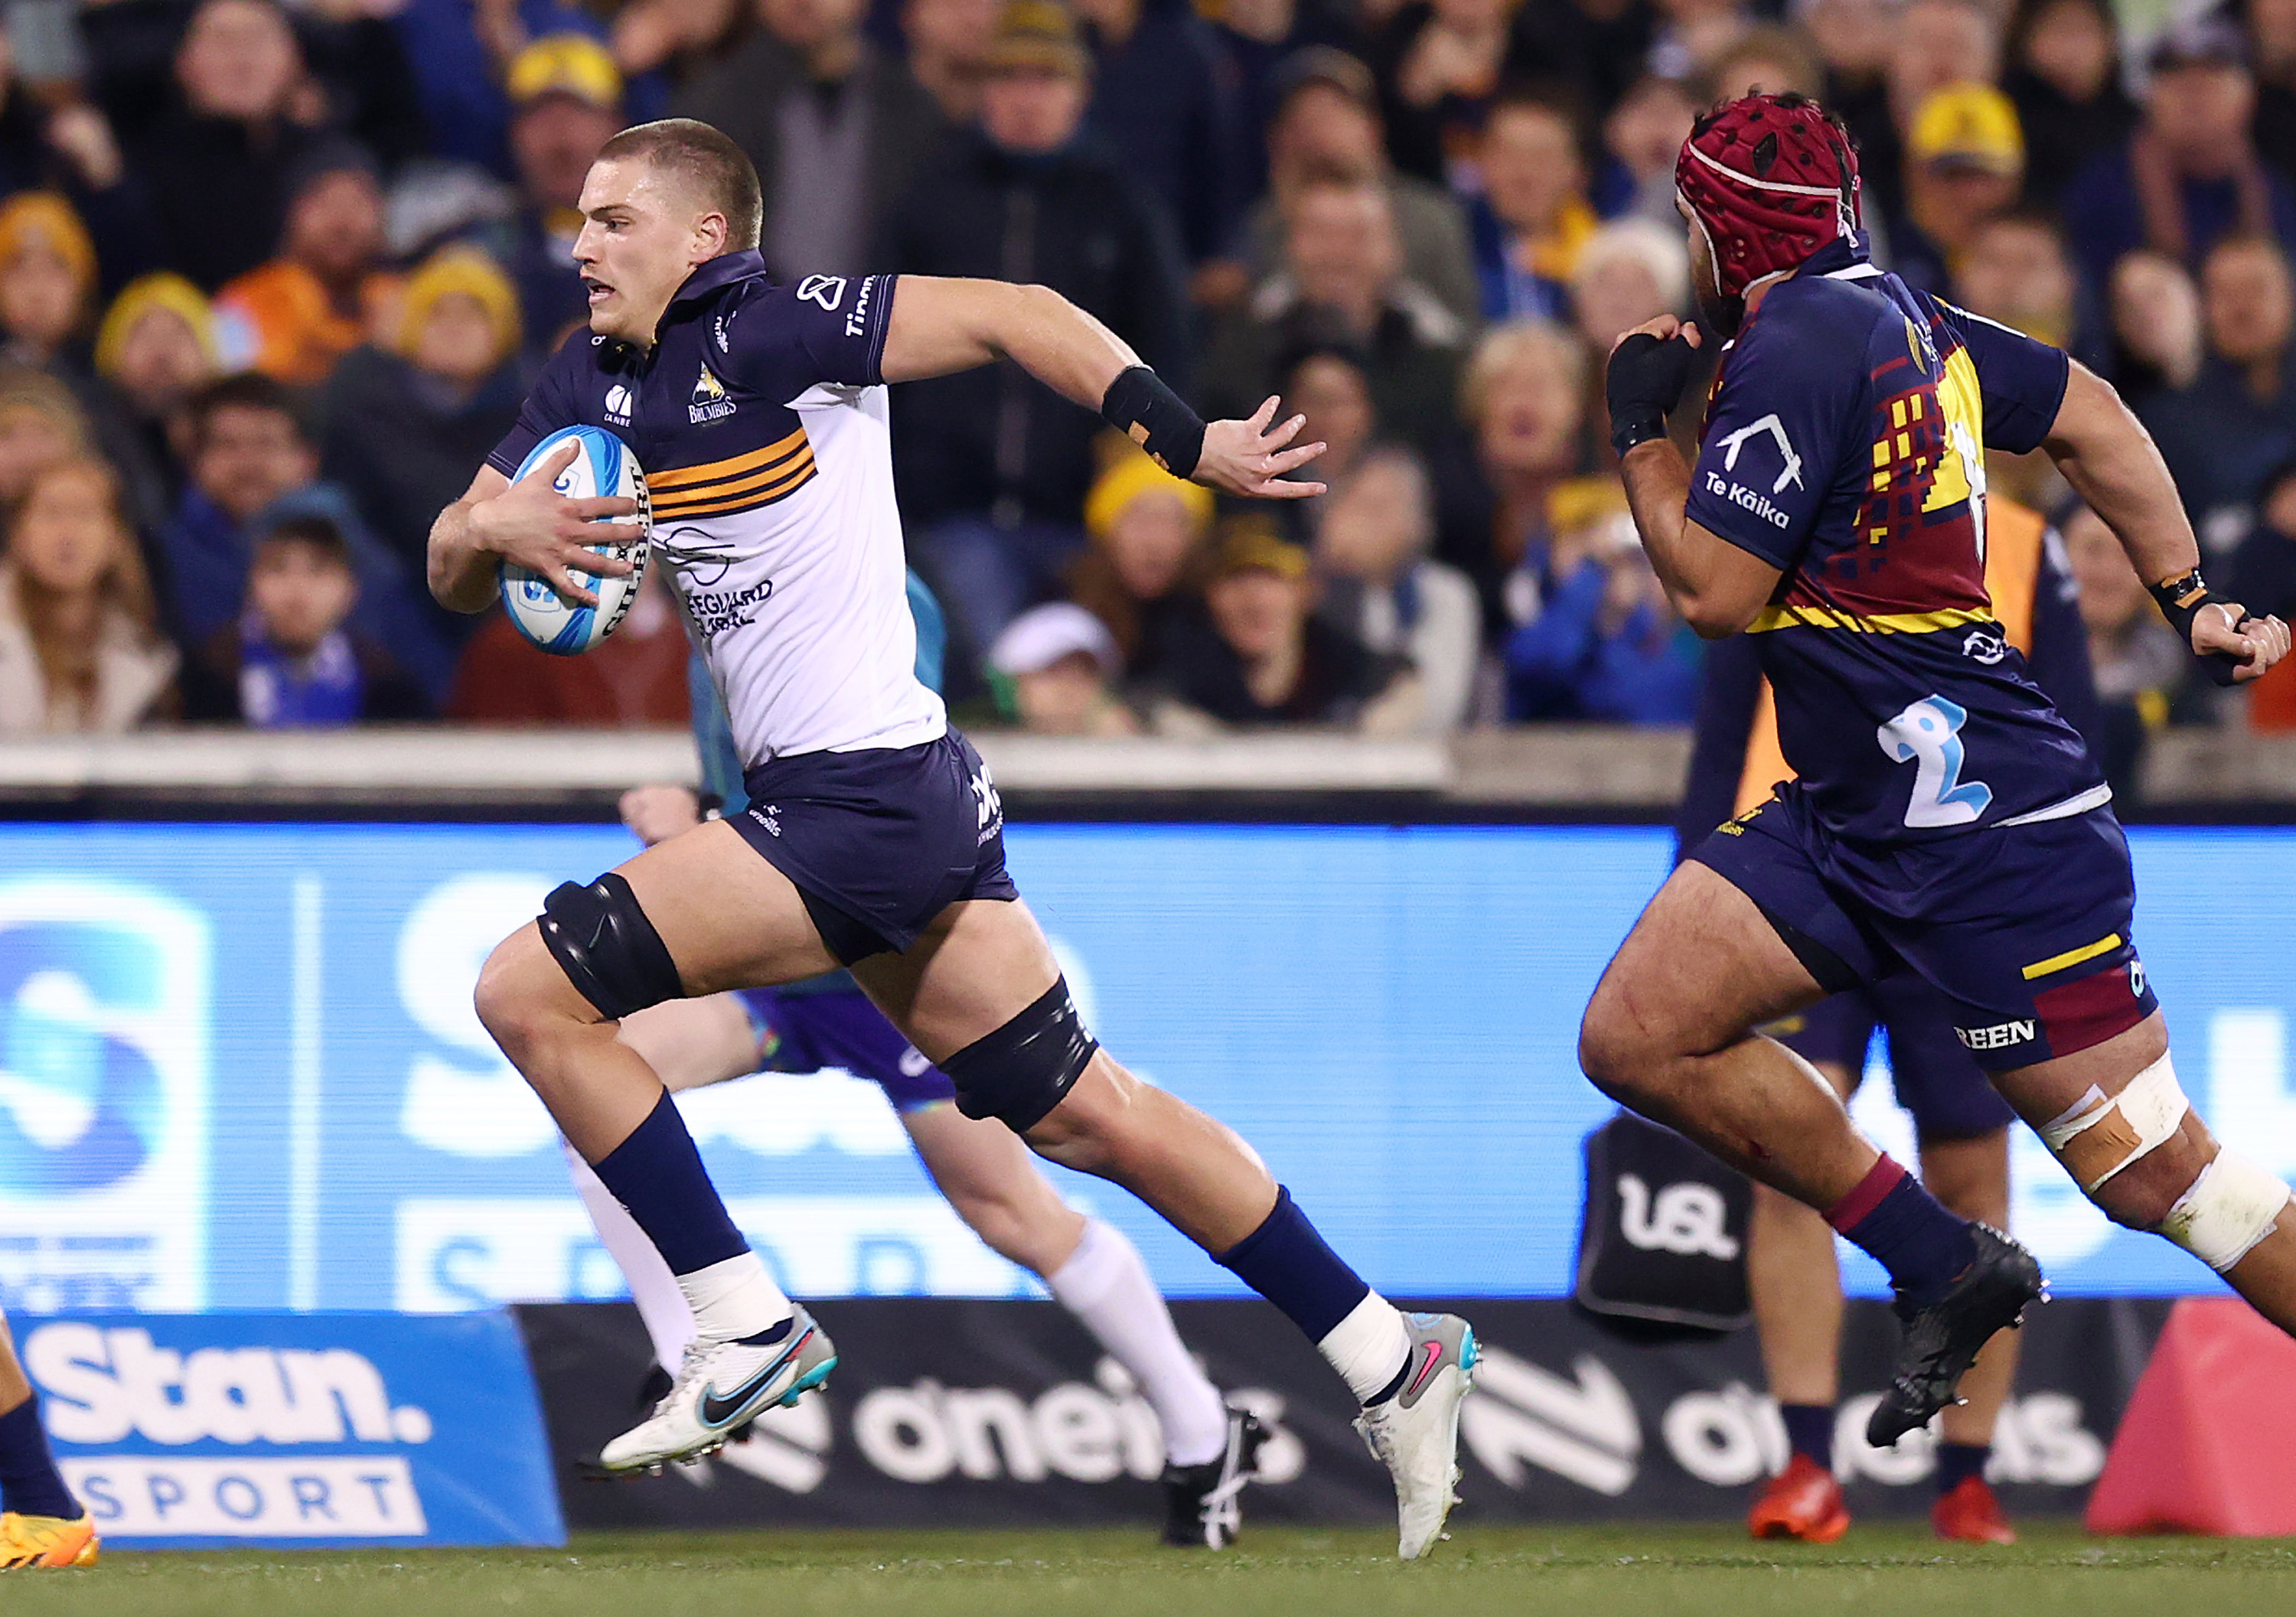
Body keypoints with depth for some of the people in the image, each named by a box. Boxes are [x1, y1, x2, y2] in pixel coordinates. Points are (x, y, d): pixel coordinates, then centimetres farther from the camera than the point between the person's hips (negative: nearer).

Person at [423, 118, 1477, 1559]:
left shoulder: (766, 330, -11)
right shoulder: (594, 384, 13)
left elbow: (1012, 315, -12)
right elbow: (450, 571, 17)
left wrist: (1192, 444, -17)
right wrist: (496, 529, -7)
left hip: (865, 798, -9)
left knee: (532, 992, -11)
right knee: (1081, 1115, 12)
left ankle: (749, 1331, -6)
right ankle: (1390, 1361, 17)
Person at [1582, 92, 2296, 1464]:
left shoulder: (1795, 349, -15)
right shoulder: (1894, 314, 12)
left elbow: (1717, 590, -16)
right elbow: (2089, 418, 19)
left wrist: (1644, 432, -1)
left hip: (1985, 824, -10)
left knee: (2151, 1167, -8)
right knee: (1638, 1037, 2)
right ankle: (1949, 1270, 7)